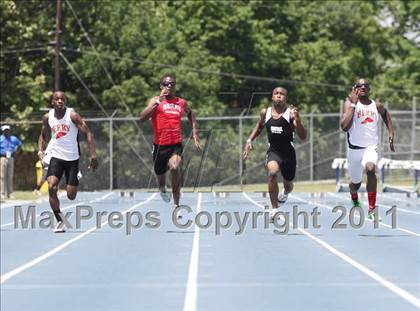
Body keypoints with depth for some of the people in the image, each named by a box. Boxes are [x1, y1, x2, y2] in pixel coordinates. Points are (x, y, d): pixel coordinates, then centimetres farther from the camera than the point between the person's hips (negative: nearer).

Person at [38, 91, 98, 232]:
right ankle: (60, 221, -11)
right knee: (51, 187, -21)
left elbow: (88, 133, -11)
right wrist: (40, 151, 0)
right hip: (56, 156, 2)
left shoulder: (72, 115, -9)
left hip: (72, 158, -2)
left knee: (71, 196, -1)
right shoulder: (48, 117, 1)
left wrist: (93, 155, -19)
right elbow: (42, 136, 18)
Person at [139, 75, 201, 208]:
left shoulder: (182, 103, 10)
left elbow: (191, 115, 31)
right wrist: (157, 102, -21)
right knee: (160, 174, 13)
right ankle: (162, 189, 52)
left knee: (175, 168, -28)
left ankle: (176, 203, -20)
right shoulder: (155, 101, 1)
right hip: (160, 145, 0)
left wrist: (195, 134, 20)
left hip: (176, 144, 0)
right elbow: (142, 118, -14)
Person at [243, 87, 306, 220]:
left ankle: (285, 192, 58)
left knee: (288, 185, 17)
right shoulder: (265, 112, 0)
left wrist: (297, 120, -28)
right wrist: (249, 140, 13)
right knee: (272, 172, -32)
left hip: (288, 153, 0)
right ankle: (274, 209, -27)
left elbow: (303, 136, -14)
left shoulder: (291, 113, -10)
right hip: (273, 152, 0)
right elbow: (259, 126, 23)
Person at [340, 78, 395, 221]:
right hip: (354, 147, 0)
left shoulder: (377, 106, 3)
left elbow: (385, 113, 28)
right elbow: (344, 126, -21)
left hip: (371, 146, 0)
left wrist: (391, 133, 16)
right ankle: (355, 200, 54)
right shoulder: (349, 103, -7)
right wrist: (353, 104, -21)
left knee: (370, 169, -32)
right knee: (356, 183, 15)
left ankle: (371, 209, -28)